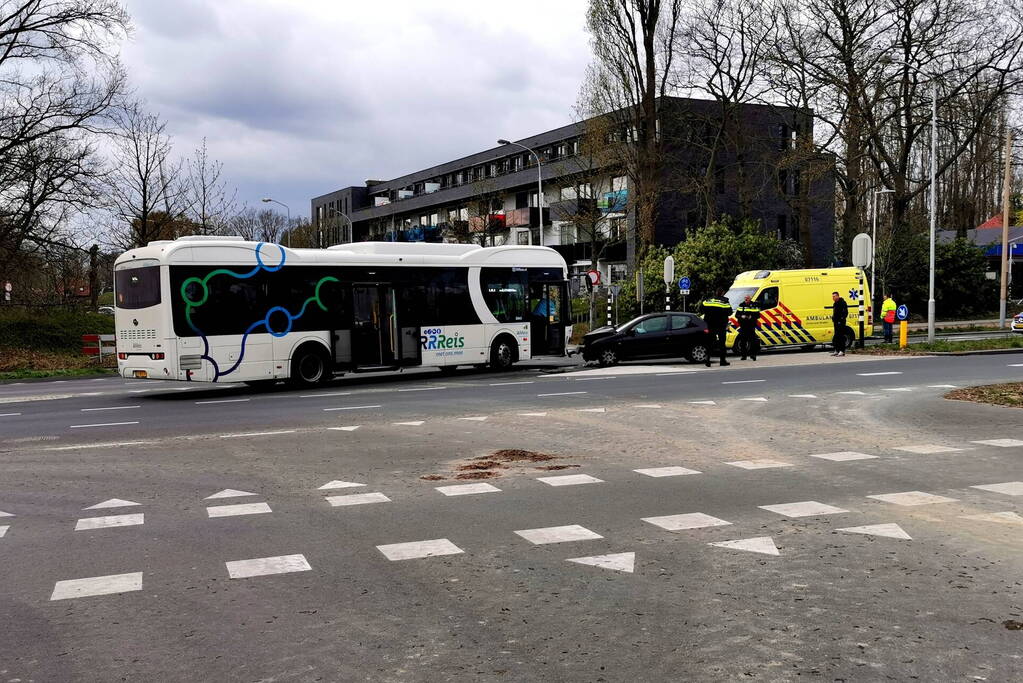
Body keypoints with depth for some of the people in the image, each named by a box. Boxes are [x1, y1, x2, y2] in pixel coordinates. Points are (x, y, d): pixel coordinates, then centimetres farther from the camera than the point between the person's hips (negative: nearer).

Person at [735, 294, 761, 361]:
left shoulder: (754, 306, 2)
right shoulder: (741, 305, 12)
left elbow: (758, 315, -1)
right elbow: (736, 315, 9)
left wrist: (751, 317, -17)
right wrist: (741, 316, -11)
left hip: (751, 326, -3)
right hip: (743, 326, 3)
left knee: (752, 340, -9)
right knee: (743, 340, 4)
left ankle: (753, 354, -7)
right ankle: (743, 355, 11)